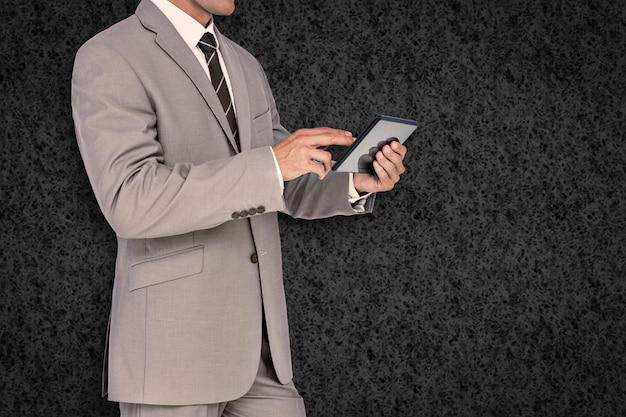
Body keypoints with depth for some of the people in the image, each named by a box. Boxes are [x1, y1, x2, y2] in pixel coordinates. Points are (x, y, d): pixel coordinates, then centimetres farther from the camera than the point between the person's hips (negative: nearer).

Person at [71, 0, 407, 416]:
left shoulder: (242, 66, 14)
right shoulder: (107, 61, -13)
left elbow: (289, 189, 17)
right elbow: (132, 205, -25)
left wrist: (358, 180, -3)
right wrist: (269, 163, -29)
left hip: (249, 336, 8)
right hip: (172, 342, -8)